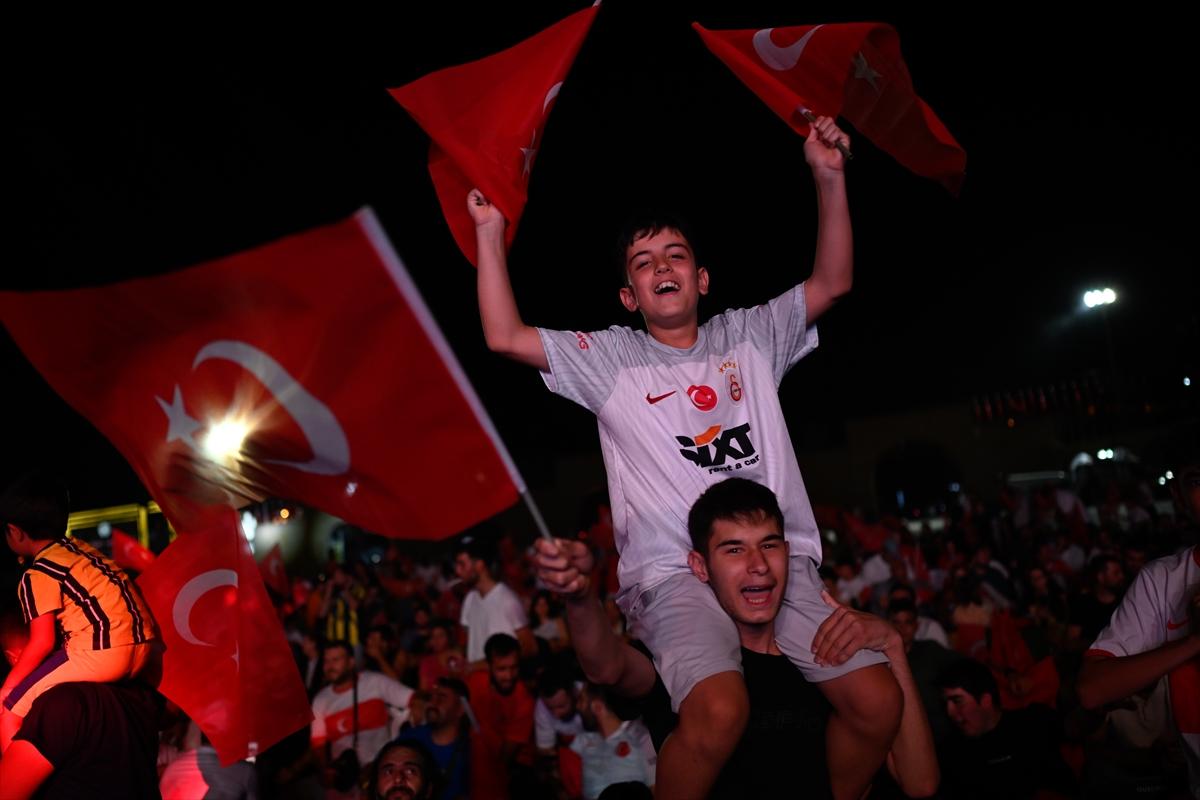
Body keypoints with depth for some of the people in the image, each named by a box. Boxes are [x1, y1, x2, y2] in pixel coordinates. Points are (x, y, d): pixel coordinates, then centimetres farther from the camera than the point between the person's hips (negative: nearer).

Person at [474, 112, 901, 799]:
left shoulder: (749, 336, 18)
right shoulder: (610, 358, 11)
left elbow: (832, 283, 11)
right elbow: (505, 337, 4)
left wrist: (830, 178, 2)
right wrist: (491, 233, 5)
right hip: (676, 574, -3)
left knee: (878, 703, -13)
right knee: (720, 712, -30)